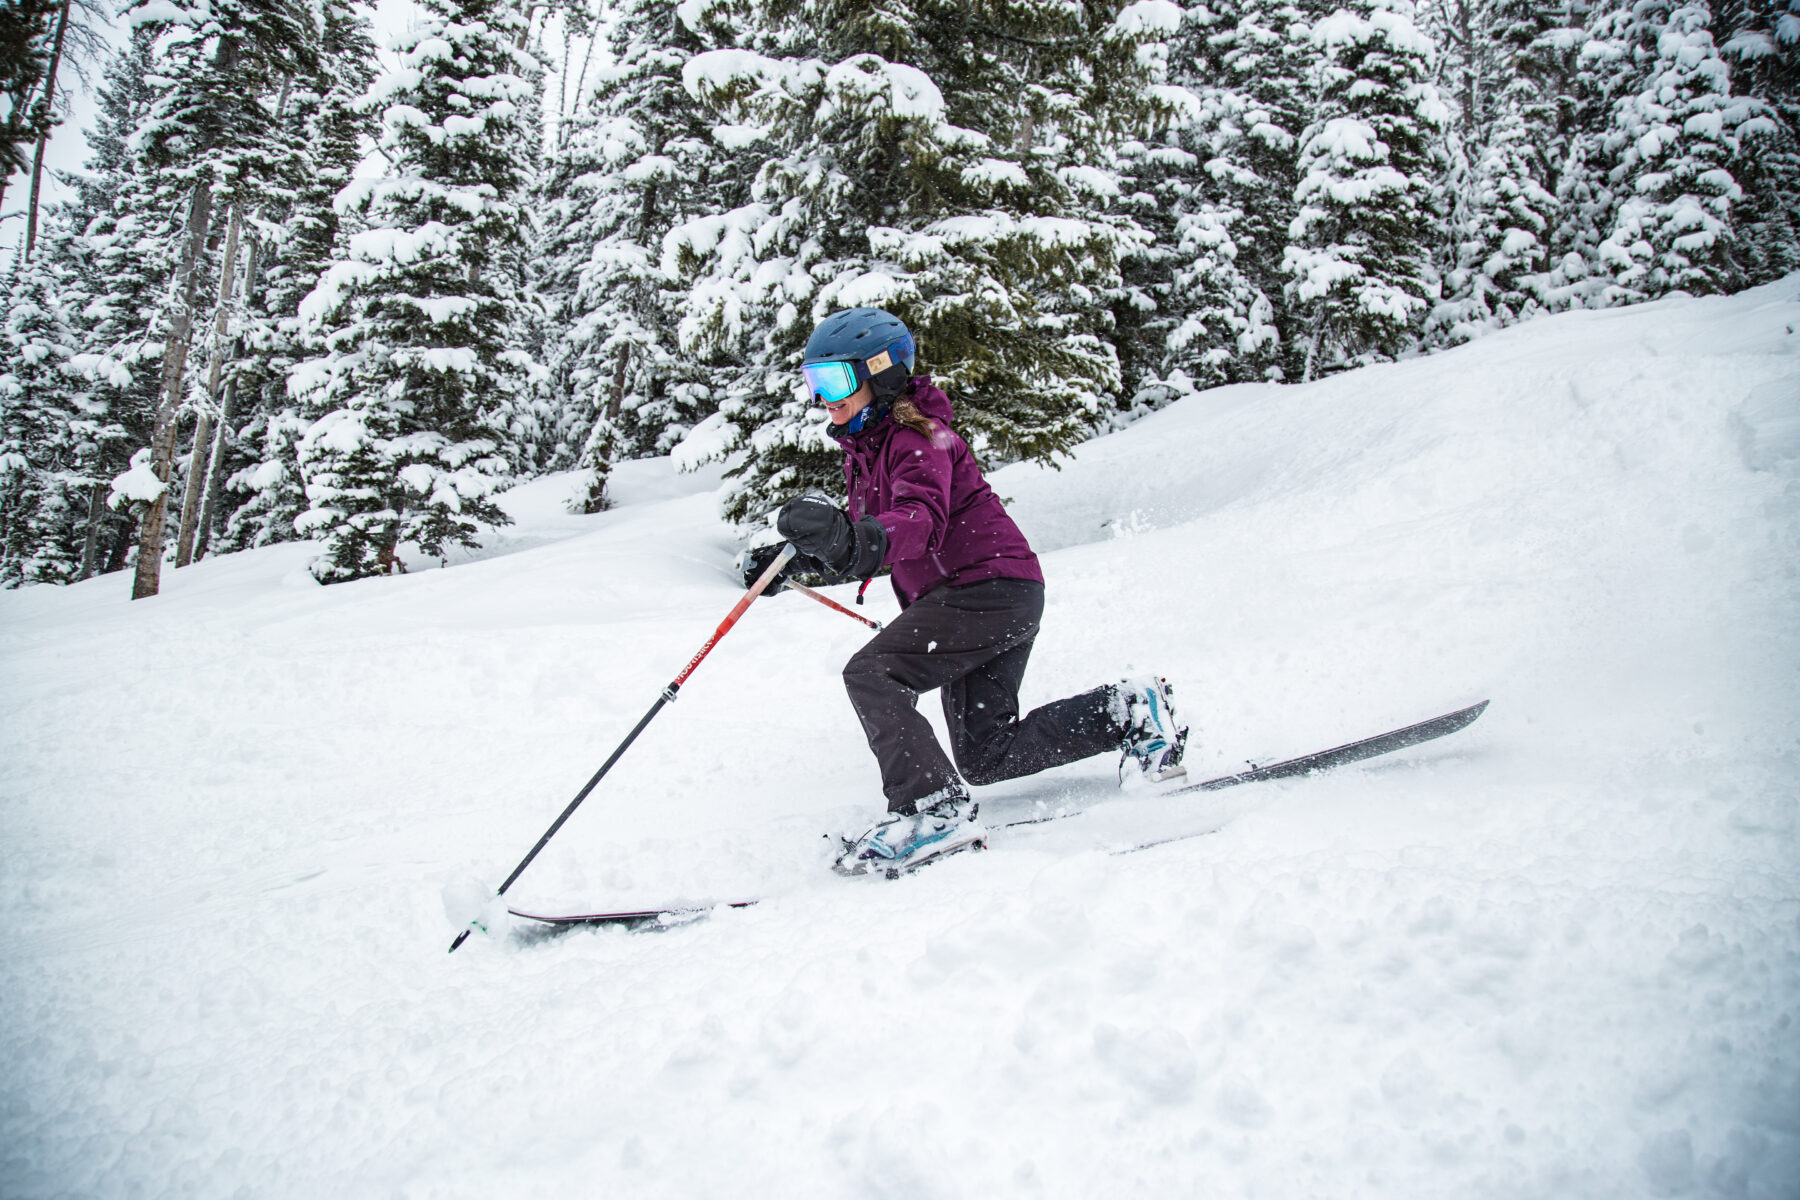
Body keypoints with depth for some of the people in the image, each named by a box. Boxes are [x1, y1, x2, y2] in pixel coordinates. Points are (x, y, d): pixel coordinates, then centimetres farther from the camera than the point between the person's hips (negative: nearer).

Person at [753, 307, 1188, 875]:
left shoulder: (916, 436, -12)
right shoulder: (864, 449, 16)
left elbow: (921, 521, -32)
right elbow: (863, 550, 21)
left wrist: (855, 539, -51)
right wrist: (799, 558, 6)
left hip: (991, 583, -10)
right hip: (963, 597, 10)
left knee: (870, 675, -22)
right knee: (985, 757, 10)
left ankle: (934, 810, -21)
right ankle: (1129, 711, 20)